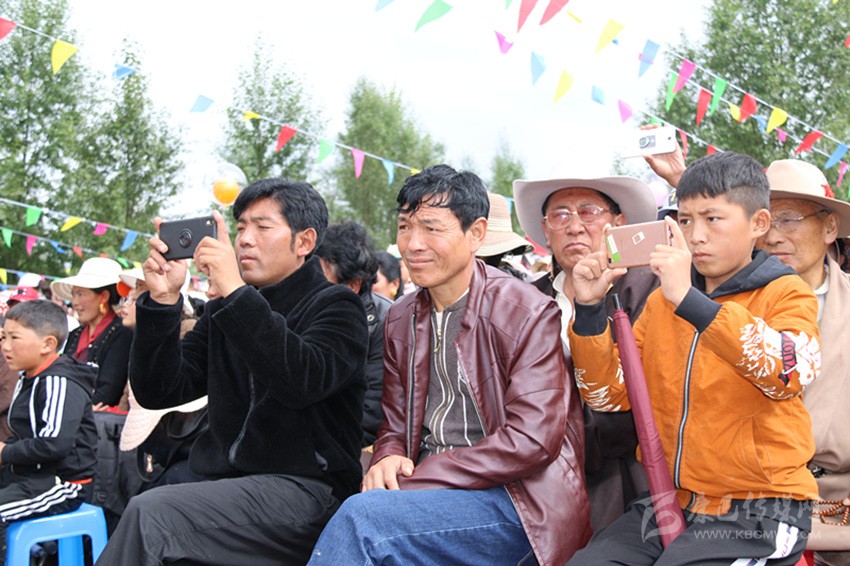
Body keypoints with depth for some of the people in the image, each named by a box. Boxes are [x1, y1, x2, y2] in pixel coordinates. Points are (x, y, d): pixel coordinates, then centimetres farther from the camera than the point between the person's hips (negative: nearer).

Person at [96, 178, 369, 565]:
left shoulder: (335, 307, 2)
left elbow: (303, 380, -21)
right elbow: (158, 392, 9)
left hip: (304, 489, -5)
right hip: (224, 482, 5)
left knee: (150, 514, -27)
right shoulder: (223, 312, 18)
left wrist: (235, 292, -24)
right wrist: (162, 301, -4)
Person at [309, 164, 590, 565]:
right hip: (431, 491, 6)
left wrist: (419, 479, -19)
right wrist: (387, 459, -8)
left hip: (521, 505, -6)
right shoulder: (401, 319, 14)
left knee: (361, 515, -30)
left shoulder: (527, 313, -7)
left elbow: (533, 440, -15)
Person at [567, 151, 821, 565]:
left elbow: (791, 372, -25)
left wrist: (688, 300, -31)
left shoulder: (786, 294, -3)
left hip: (754, 514, -5)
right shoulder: (661, 300, 12)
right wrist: (589, 310, -6)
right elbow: (610, 395, 8)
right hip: (666, 503, 5)